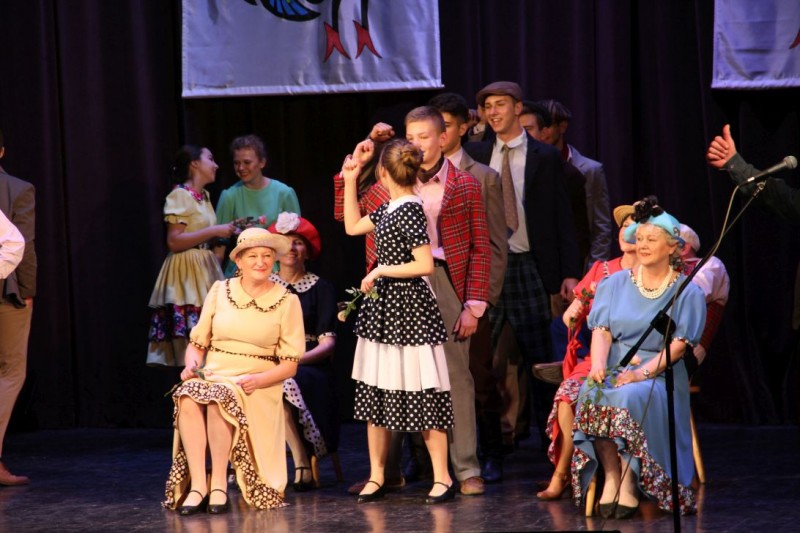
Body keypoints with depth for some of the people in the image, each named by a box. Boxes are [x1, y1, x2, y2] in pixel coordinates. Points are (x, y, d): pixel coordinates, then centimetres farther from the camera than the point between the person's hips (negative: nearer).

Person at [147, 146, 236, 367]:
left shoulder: (204, 196, 16)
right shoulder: (179, 195, -10)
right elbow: (174, 241, -17)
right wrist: (214, 231, -17)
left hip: (205, 273, 8)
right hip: (186, 274, -8)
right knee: (191, 343, -10)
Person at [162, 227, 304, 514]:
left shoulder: (287, 302, 4)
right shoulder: (220, 291, 10)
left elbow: (289, 365, 2)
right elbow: (197, 342, 13)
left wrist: (258, 380, -16)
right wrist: (191, 364, -9)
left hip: (258, 386, -2)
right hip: (212, 375, 2)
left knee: (219, 398, -36)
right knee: (187, 397, -33)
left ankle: (219, 484, -28)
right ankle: (197, 483, -35)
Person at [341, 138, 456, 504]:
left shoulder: (409, 210, -17)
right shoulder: (389, 208, 9)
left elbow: (425, 265, -23)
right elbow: (352, 226, 23)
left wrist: (380, 271, -15)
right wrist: (349, 180, 20)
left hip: (407, 310, -10)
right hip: (382, 309, 10)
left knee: (421, 396, -4)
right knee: (374, 392, 11)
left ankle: (442, 478, 2)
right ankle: (376, 477, 18)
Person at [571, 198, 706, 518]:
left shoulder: (687, 292, 5)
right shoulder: (615, 284, 16)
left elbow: (679, 344, -5)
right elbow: (602, 330, 4)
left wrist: (641, 373, -20)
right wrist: (598, 365, -17)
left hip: (660, 373, -3)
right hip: (614, 369, 3)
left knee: (630, 396, -36)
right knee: (592, 392, -32)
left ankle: (629, 481, -30)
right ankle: (611, 476, -28)